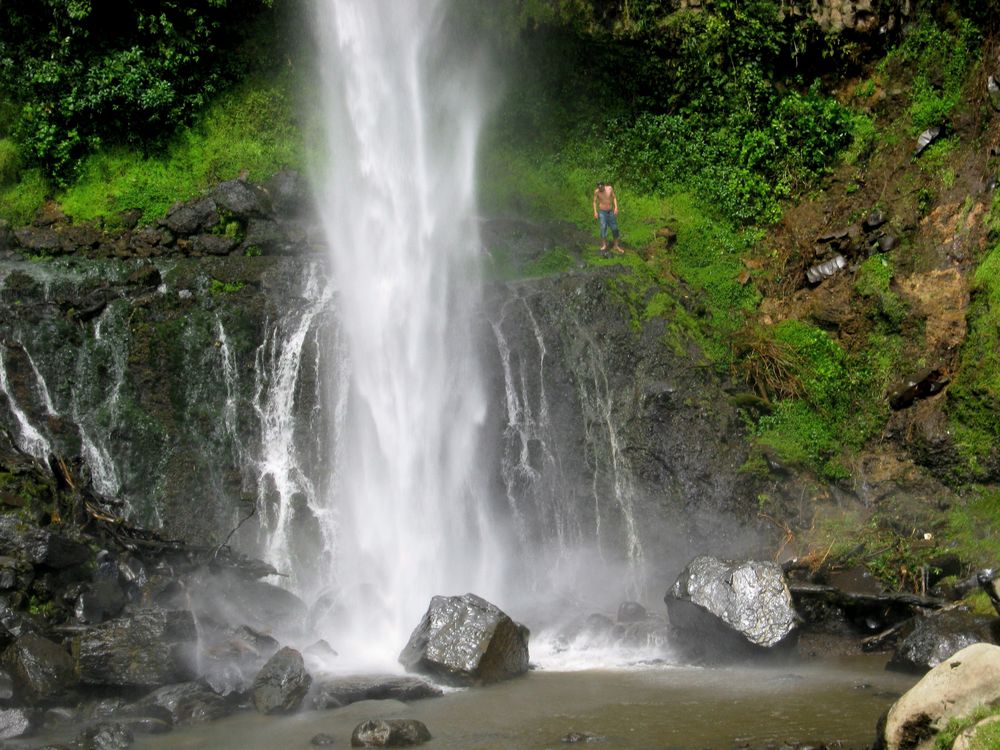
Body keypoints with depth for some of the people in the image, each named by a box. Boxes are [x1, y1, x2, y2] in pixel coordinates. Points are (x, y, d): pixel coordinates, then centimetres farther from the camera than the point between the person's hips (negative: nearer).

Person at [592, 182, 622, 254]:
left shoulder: (610, 188, -9)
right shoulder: (596, 192, -13)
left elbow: (614, 198, 1)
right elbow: (595, 202, -3)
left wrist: (616, 208, -8)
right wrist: (595, 212, -11)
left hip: (610, 212, 3)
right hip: (602, 212, -3)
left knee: (614, 228, 5)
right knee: (603, 227, -14)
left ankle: (616, 246, 15)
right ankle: (604, 245, -6)